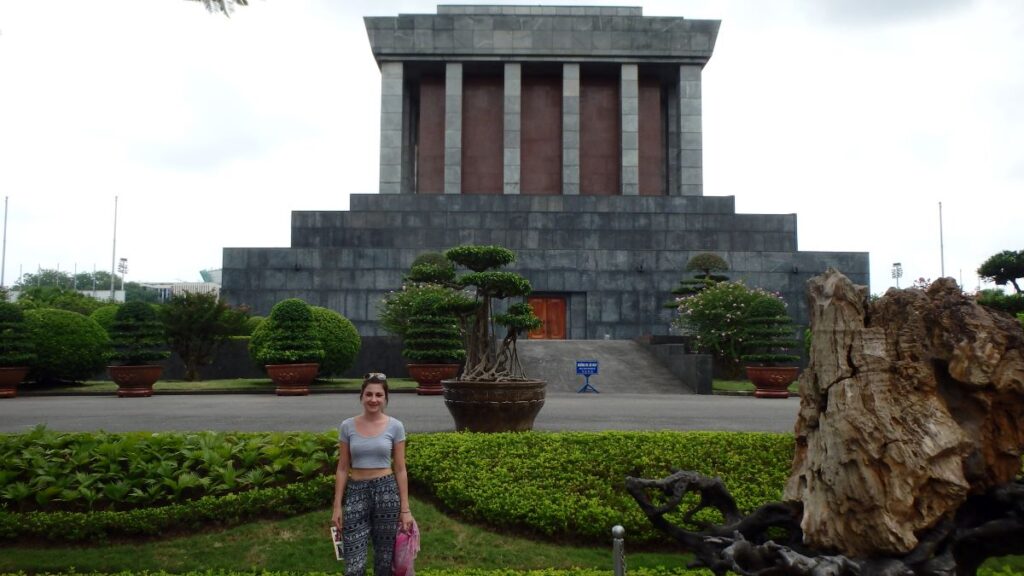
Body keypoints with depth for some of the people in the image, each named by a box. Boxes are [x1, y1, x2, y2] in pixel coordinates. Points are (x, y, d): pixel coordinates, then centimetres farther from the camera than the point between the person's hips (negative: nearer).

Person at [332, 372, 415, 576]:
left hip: (386, 491, 0)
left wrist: (405, 509, -2)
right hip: (356, 492, 0)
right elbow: (342, 469, 4)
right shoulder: (347, 426, 0)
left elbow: (400, 469, 0)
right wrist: (337, 506, 0)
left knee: (384, 560, 9)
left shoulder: (395, 426, -2)